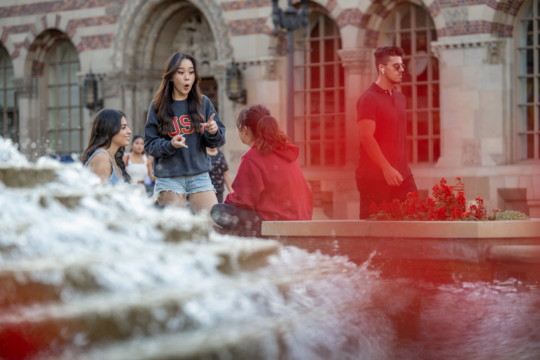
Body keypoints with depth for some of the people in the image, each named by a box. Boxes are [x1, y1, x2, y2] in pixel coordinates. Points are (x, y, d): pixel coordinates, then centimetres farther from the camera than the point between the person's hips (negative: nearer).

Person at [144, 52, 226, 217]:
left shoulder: (203, 103, 7)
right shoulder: (158, 106, 1)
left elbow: (218, 140, 6)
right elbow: (150, 144, -2)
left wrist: (213, 132, -16)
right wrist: (170, 145, -21)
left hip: (200, 175, 2)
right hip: (169, 177, -2)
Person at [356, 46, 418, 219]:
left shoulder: (400, 98, 17)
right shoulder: (368, 99, -8)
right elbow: (366, 137, -18)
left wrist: (402, 168, 17)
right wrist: (387, 168, -24)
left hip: (402, 175, 7)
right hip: (375, 177, -7)